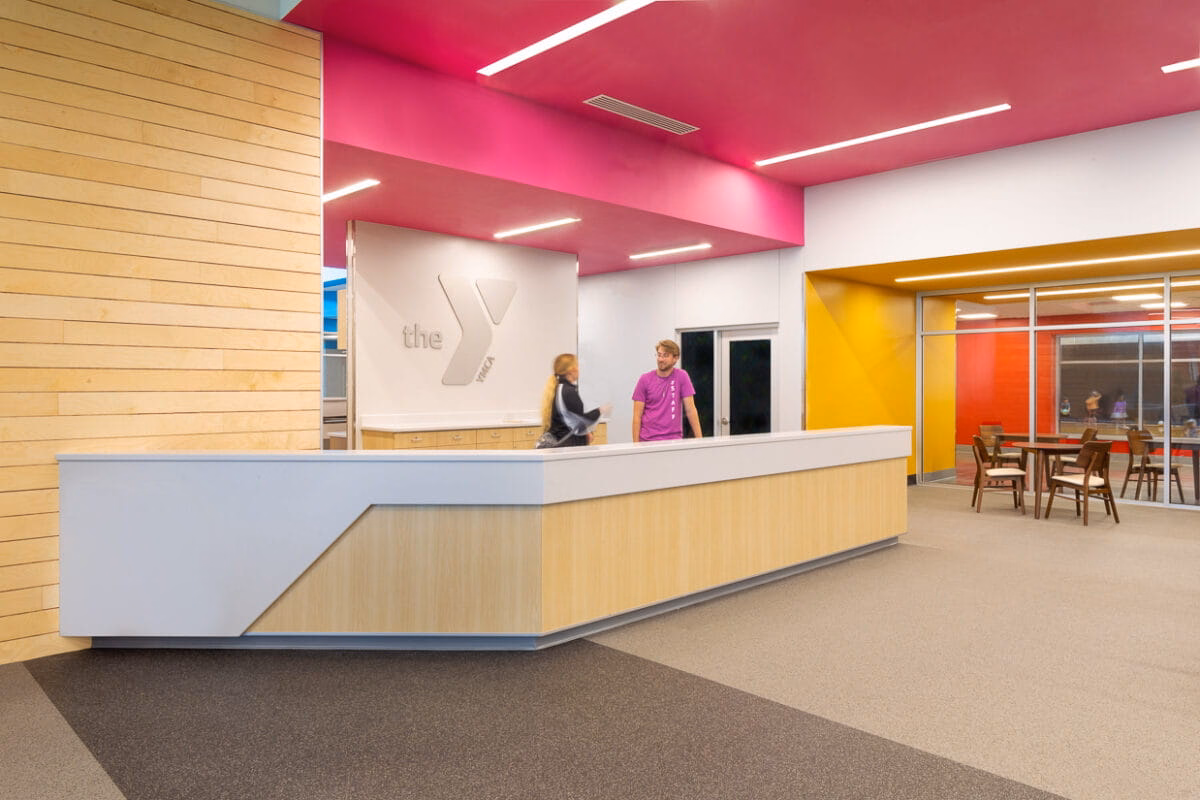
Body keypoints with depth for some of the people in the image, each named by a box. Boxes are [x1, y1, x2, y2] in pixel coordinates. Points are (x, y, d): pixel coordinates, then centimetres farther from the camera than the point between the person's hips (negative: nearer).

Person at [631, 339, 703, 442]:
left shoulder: (681, 376, 1)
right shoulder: (645, 380, 1)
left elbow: (690, 410, 0)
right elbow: (637, 416, 0)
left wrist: (699, 439, -5)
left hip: (674, 439, 0)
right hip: (648, 440, 0)